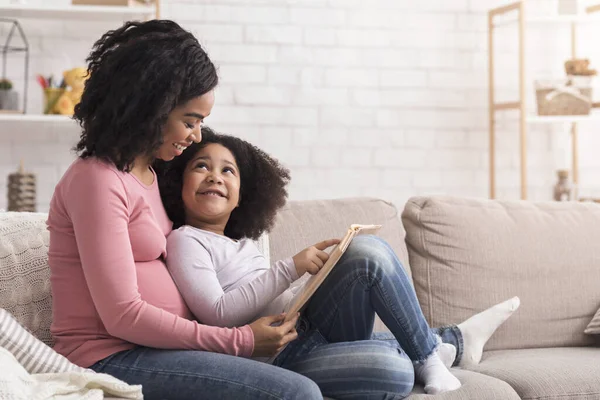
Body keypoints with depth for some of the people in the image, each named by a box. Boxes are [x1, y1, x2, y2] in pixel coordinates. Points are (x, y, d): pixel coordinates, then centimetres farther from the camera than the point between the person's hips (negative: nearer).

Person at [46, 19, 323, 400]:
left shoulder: (150, 173, 15)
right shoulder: (96, 181, -13)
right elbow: (122, 315, -17)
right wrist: (240, 340, -15)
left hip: (156, 346, 9)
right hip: (113, 357, -9)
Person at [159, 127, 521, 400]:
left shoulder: (243, 244, 25)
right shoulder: (185, 241, -1)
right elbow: (218, 315, -15)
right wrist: (292, 268, -16)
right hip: (280, 356, -8)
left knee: (368, 250, -3)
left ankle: (429, 349, 10)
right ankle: (429, 353, 4)